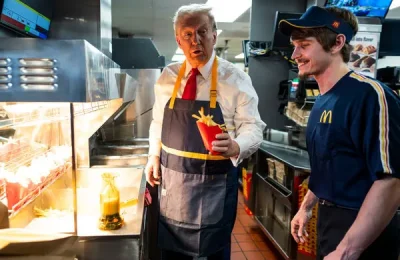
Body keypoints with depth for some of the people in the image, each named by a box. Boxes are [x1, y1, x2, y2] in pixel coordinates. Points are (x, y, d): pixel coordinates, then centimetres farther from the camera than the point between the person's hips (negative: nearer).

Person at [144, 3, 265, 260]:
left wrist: (235, 147, -32)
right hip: (172, 179, 4)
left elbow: (252, 128, -13)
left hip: (215, 183, -3)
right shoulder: (167, 76, 2)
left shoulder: (236, 78, -10)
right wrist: (154, 155, 5)